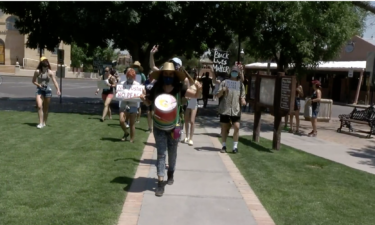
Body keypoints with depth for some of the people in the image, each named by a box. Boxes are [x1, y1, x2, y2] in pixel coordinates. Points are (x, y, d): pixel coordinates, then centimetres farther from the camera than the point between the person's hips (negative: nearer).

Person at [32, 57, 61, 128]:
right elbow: (33, 81, 5)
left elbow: (55, 82, -14)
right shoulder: (37, 72, -5)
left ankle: (44, 122, 23)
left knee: (46, 108, 8)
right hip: (39, 90, 0)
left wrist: (58, 90, -30)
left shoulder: (50, 73, -7)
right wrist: (38, 85, -15)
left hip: (47, 90, 0)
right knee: (39, 106, -15)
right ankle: (41, 123, -12)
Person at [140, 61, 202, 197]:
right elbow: (148, 102, 3)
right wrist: (143, 99, -18)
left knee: (172, 153, 17)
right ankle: (160, 183, -2)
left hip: (174, 127, 1)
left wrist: (199, 89, -38)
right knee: (161, 154, -3)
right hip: (159, 127, -1)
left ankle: (171, 174, 40)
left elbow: (195, 95, -17)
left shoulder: (179, 89, -12)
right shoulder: (156, 88, -10)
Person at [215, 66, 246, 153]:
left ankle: (235, 146, 2)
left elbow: (242, 97, 11)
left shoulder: (241, 84, 9)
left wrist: (243, 101, -12)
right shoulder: (225, 82, 4)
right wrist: (222, 91, -21)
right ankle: (224, 146, 21)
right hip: (225, 109, 0)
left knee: (237, 127, -11)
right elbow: (218, 95, 0)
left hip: (236, 110, 0)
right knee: (224, 128, 6)